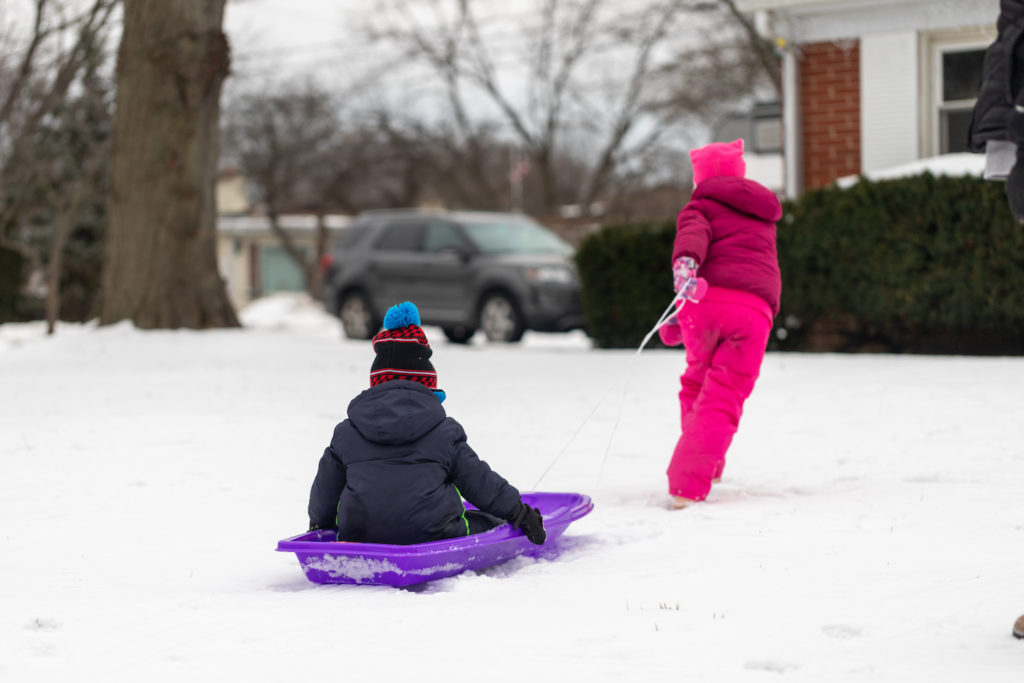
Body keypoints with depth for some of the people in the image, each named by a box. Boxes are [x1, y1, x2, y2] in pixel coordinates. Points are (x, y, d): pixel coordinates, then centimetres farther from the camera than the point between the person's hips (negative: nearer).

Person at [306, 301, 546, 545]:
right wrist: (520, 512, 25)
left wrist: (318, 524, 39)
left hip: (359, 535, 2)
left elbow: (324, 493, 17)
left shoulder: (345, 433, 10)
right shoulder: (445, 432, 5)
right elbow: (480, 482, 10)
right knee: (486, 522, 19)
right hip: (431, 536, -2)